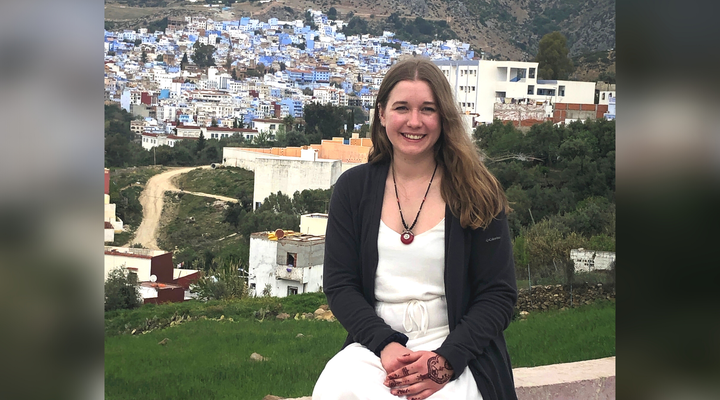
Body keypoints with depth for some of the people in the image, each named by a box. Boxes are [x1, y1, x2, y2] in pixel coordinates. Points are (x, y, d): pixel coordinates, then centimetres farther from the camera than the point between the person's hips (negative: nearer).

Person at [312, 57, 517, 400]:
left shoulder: (476, 193, 1)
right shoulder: (353, 188, 7)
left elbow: (498, 295, 0)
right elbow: (339, 284, 4)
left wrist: (446, 359, -16)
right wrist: (386, 345, -14)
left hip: (456, 347, -2)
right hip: (375, 343, 2)